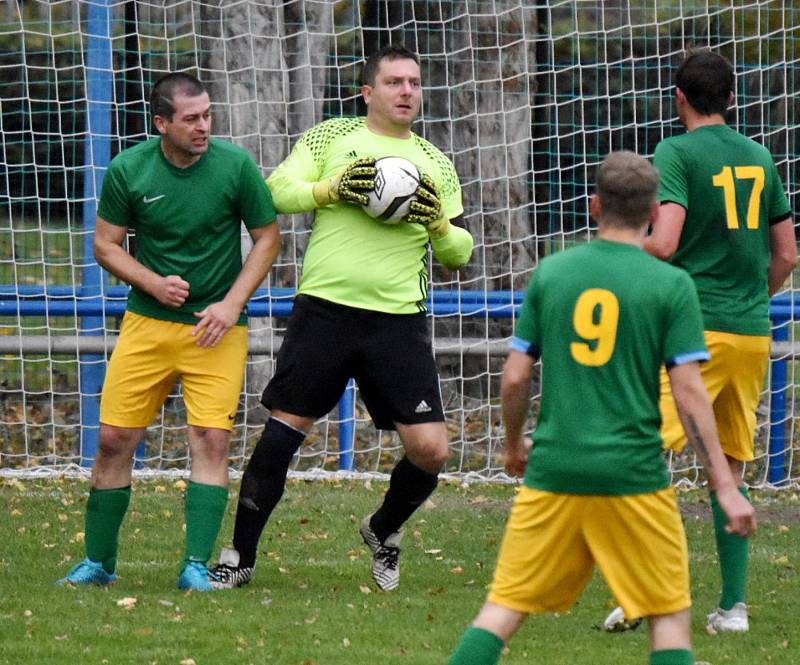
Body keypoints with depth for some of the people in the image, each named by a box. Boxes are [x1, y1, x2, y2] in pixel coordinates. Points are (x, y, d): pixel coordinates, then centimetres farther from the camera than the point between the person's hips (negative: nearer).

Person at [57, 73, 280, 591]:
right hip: (147, 322, 1)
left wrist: (232, 304, -10)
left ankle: (197, 567, -10)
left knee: (211, 439, -13)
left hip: (216, 327, -1)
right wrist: (153, 283, -12)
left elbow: (267, 238, 1)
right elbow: (105, 243, 4)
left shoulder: (236, 165, -9)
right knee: (114, 438, 0)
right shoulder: (127, 170, -6)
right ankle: (99, 562, 15)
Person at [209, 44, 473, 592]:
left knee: (430, 449, -6)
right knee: (282, 431, -1)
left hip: (399, 320, 2)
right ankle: (240, 557, 12)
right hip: (325, 308, -2)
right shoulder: (330, 138, 8)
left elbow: (460, 255, 14)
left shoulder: (435, 164, 13)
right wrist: (331, 189, -14)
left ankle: (384, 531, 23)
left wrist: (438, 224, -6)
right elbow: (276, 191, 0)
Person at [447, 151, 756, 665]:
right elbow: (689, 392, -8)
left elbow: (515, 377, 5)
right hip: (633, 474, -2)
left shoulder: (551, 273, 3)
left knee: (506, 605, 8)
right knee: (671, 615, 8)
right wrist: (725, 487, -4)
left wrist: (514, 445, 24)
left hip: (553, 469, 3)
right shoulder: (671, 285, -4)